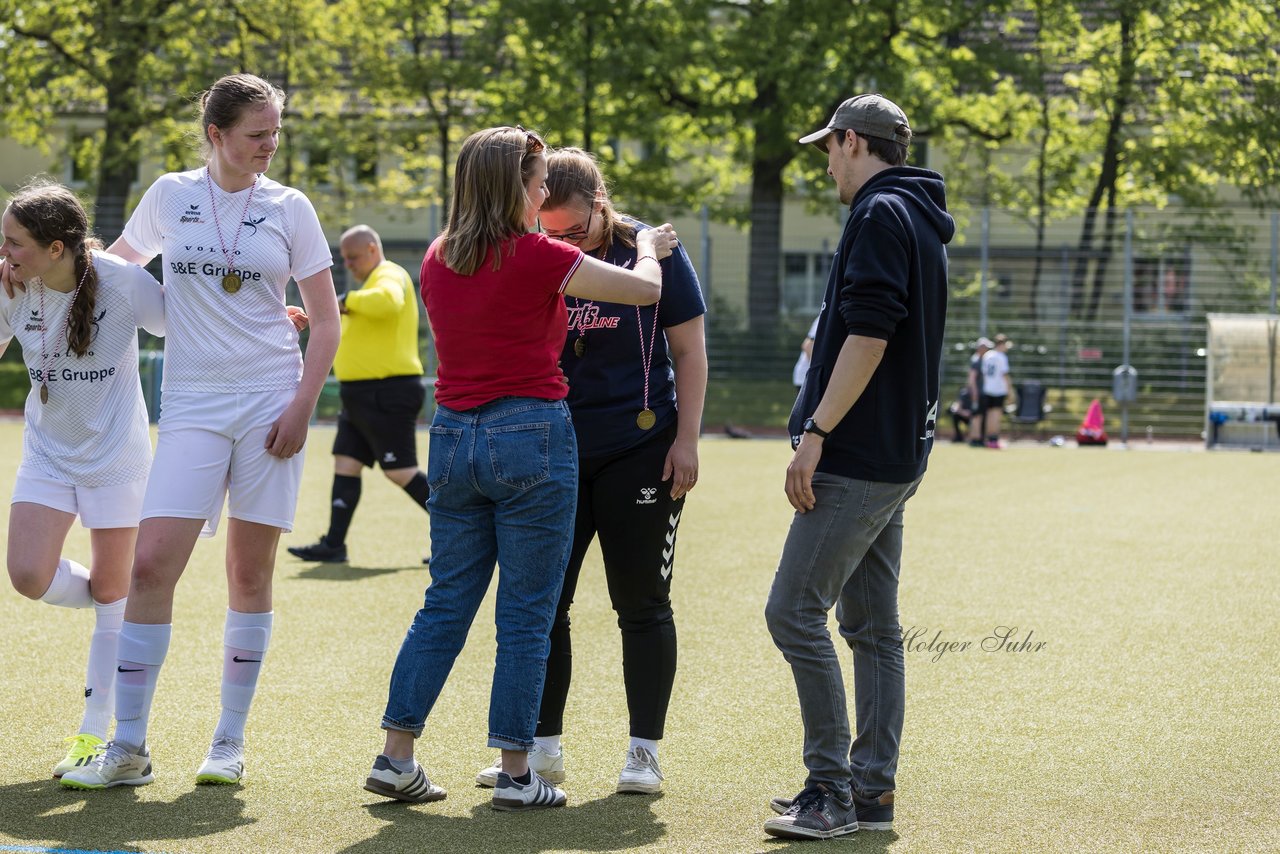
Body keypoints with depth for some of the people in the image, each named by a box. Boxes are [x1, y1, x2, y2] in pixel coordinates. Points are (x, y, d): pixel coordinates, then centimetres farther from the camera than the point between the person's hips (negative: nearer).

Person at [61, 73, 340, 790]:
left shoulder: (290, 208, 4)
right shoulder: (170, 195, 7)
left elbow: (326, 320, 6)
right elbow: (120, 261, 25)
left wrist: (303, 405, -5)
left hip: (271, 401, 0)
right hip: (192, 402, 0)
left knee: (250, 571, 3)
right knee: (151, 564, -12)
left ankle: (231, 742, 14)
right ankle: (129, 748, -5)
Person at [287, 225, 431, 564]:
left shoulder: (389, 276, -12)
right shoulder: (372, 282, 21)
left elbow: (388, 301, -35)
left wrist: (348, 301, -23)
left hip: (387, 395, -11)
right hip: (363, 395, 11)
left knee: (401, 472, -9)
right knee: (345, 465, 6)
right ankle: (333, 545, 7)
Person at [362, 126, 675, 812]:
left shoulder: (438, 259, 7)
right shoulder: (537, 258, -11)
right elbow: (644, 290, -3)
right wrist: (649, 246, 19)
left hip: (453, 439, 6)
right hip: (529, 435, -6)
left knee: (445, 605, 12)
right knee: (526, 615, 1)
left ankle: (394, 758, 11)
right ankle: (515, 774, 4)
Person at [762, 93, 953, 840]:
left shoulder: (881, 214, -11)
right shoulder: (922, 220, 19)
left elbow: (868, 335, -21)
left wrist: (816, 434, -21)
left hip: (859, 459, -10)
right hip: (899, 457, 10)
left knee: (795, 612, -10)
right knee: (873, 625, 10)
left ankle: (833, 790, -8)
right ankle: (873, 792, 12)